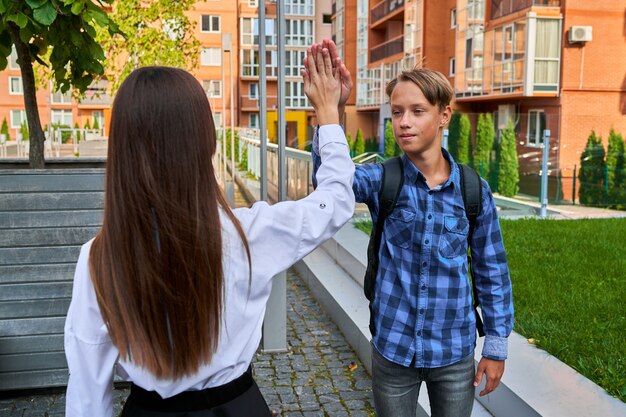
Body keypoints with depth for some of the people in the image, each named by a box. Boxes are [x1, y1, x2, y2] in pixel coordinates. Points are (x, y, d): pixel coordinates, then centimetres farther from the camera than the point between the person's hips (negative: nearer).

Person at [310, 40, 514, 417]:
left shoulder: (475, 190, -7)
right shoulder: (383, 180, -9)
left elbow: (492, 272, 1)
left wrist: (497, 345, 4)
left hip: (454, 353, 1)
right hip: (392, 349, 0)